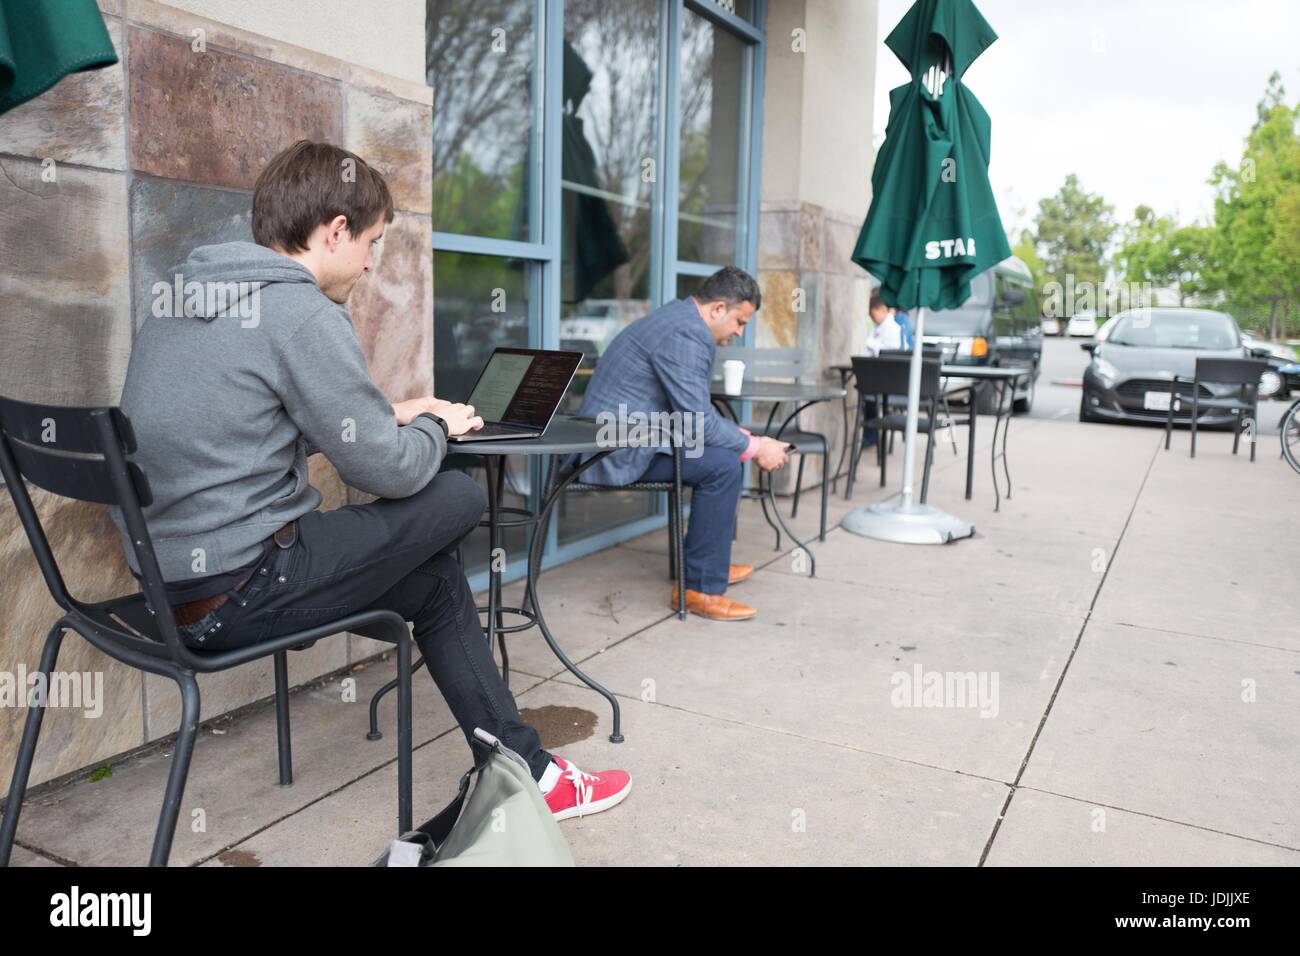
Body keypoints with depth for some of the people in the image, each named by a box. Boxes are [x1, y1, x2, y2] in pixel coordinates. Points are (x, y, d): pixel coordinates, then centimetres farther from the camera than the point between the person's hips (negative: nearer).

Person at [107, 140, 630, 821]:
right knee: (460, 498, -2)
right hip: (236, 594, -10)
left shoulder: (181, 292, 11)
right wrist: (439, 427, 6)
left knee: (434, 577, 16)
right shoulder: (305, 315, -19)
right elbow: (389, 471, -16)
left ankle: (523, 770, 23)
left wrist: (389, 415, 13)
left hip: (166, 580, 10)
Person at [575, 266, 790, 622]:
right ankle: (700, 586, -11)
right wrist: (754, 447, -10)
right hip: (620, 449, -11)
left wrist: (747, 438, 9)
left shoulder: (681, 319, 14)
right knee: (723, 464, -20)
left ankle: (710, 562, 26)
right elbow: (697, 421, -21)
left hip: (624, 433, 11)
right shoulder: (685, 334, -19)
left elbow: (697, 412, 20)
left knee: (728, 450, 16)